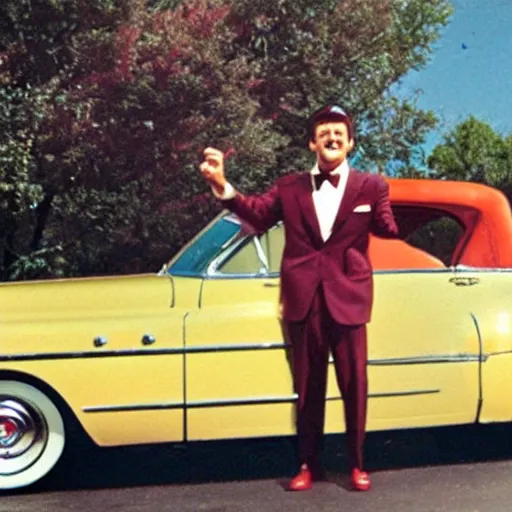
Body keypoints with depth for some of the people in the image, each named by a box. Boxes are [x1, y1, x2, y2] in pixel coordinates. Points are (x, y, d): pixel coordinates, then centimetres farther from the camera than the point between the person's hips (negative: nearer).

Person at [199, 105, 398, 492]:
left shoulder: (371, 186, 5)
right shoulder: (290, 187, 8)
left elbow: (389, 228, -2)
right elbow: (258, 214, -5)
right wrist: (222, 185, -18)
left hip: (348, 298, -1)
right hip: (304, 299, 2)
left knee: (354, 385, 6)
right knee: (308, 387, 11)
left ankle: (357, 465, 21)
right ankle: (308, 465, 23)